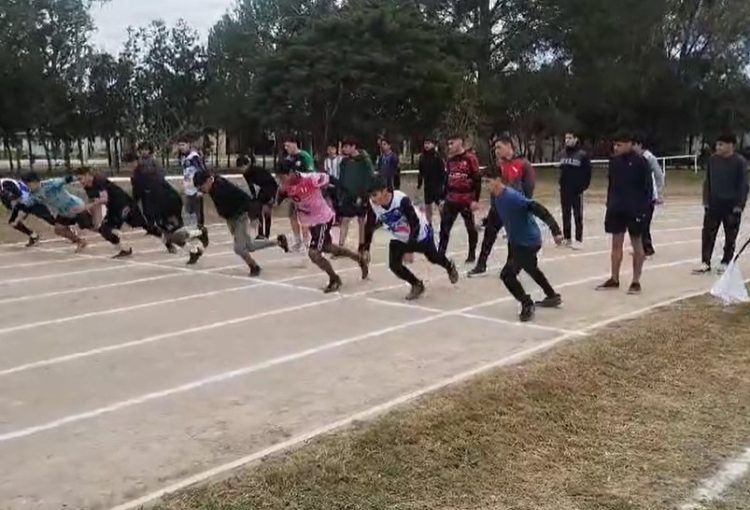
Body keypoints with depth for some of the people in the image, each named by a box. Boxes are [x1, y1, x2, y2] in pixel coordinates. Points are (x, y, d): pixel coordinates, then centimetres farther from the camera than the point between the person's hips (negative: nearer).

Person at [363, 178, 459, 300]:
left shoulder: (402, 200, -39)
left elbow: (415, 224, -35)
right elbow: (370, 227, -10)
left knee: (433, 257, 19)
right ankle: (417, 285, 14)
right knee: (394, 265, -11)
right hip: (399, 238, 4)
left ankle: (450, 267, 54)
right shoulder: (373, 205, -25)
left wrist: (410, 248, -39)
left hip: (419, 232, -4)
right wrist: (366, 248, -12)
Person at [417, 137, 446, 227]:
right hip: (427, 185, 6)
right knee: (427, 206, 11)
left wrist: (443, 184, -17)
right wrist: (419, 183, 9)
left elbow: (442, 171, -13)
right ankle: (429, 224, 24)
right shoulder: (422, 157, 4)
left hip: (437, 184, -6)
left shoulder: (437, 156, -12)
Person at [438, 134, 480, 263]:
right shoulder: (450, 160, 10)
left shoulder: (470, 158, -9)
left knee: (471, 228, 8)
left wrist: (476, 200, -14)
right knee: (444, 226, 3)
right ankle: (440, 253, 9)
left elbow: (477, 180, -11)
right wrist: (444, 199, 16)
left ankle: (472, 254, 20)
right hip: (451, 200, 6)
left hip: (467, 200, -6)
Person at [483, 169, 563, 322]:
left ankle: (527, 305, 1)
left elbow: (538, 209, -33)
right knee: (531, 269, 31)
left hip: (528, 241, -11)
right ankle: (553, 297, 49)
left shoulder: (512, 196, -30)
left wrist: (555, 230, -36)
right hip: (516, 240, 11)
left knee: (507, 274, -14)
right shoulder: (496, 197, -2)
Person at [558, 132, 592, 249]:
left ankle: (578, 240, 3)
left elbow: (588, 172, -7)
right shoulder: (563, 153, 7)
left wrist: (584, 186, -12)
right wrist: (561, 184, 9)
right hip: (564, 190, 5)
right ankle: (567, 238, 20)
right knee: (565, 216, 11)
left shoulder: (582, 154, -9)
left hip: (577, 191, -5)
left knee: (578, 216, 0)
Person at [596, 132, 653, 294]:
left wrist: (644, 207, -14)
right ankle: (614, 279, 18)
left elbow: (648, 186, -9)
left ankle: (636, 281, 13)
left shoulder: (640, 162, -11)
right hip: (616, 209, 5)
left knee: (637, 245, 6)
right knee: (616, 244, 9)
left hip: (635, 210, -5)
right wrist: (609, 204, 9)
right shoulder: (614, 160, 5)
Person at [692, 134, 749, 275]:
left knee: (730, 237, 8)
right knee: (708, 234, 1)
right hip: (714, 204, 3)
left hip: (732, 205, -3)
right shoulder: (712, 160, 1)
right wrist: (706, 201, 4)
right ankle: (705, 263, 6)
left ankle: (725, 262, 20)